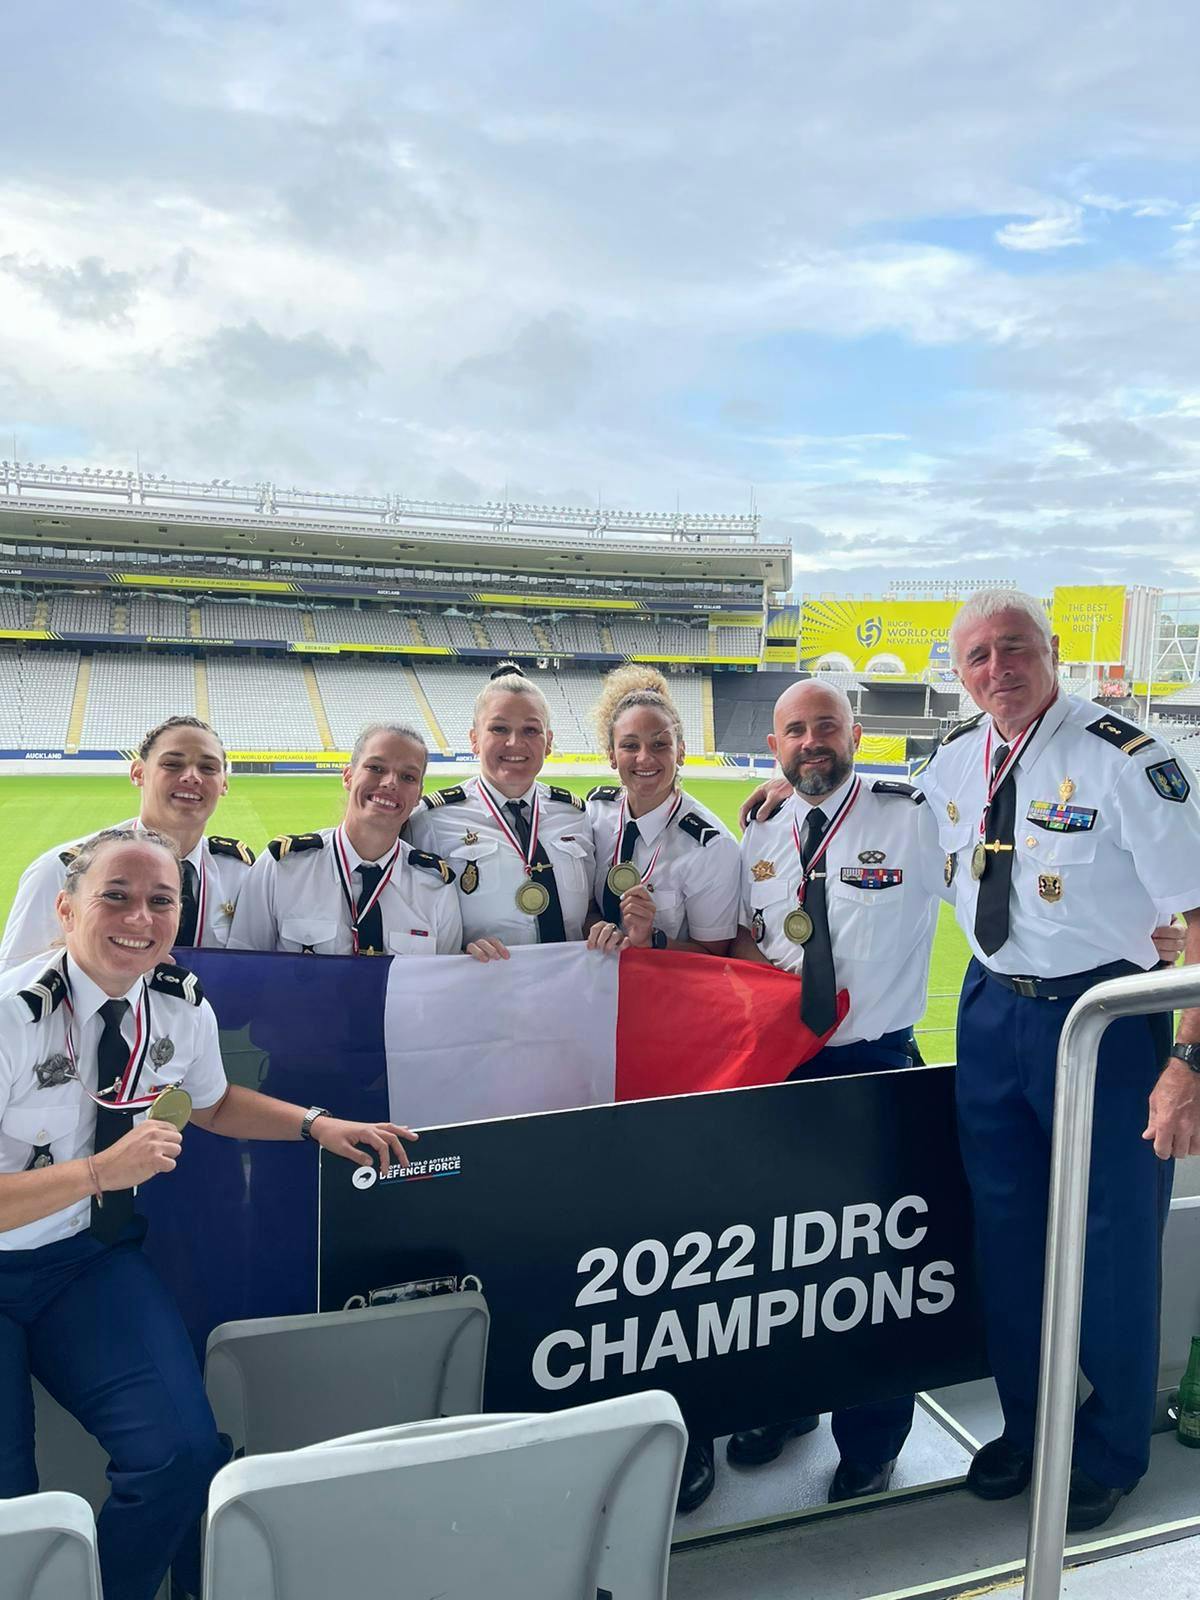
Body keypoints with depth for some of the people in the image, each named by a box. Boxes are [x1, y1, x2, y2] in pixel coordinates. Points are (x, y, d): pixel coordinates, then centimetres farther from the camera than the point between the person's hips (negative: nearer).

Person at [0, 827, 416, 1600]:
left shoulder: (183, 1005, -6)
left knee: (184, 1453, -13)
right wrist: (102, 1172, -30)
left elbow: (211, 1102, 15)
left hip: (90, 1255, 4)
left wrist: (318, 1124, 4)